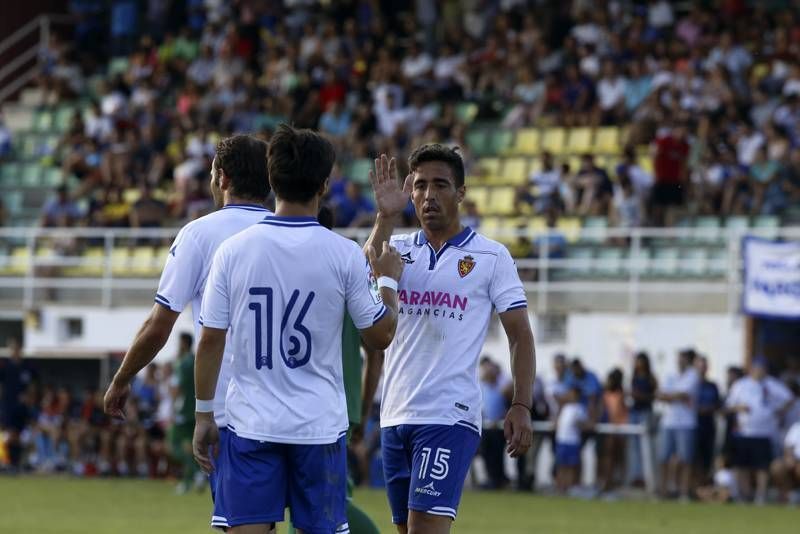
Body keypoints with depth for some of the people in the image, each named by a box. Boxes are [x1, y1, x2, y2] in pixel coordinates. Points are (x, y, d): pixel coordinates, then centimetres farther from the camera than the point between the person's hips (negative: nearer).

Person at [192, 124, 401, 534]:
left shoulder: (233, 250, -2)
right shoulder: (344, 255, -6)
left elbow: (211, 340, 0)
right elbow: (380, 335, 3)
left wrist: (203, 415, 9)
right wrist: (388, 280, 20)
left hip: (250, 423, 1)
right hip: (320, 425, -1)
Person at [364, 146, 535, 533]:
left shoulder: (491, 257, 1)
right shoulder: (397, 248, 11)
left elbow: (520, 335, 1)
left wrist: (521, 406, -9)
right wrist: (386, 217, -18)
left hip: (450, 415, -5)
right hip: (396, 415, 5)